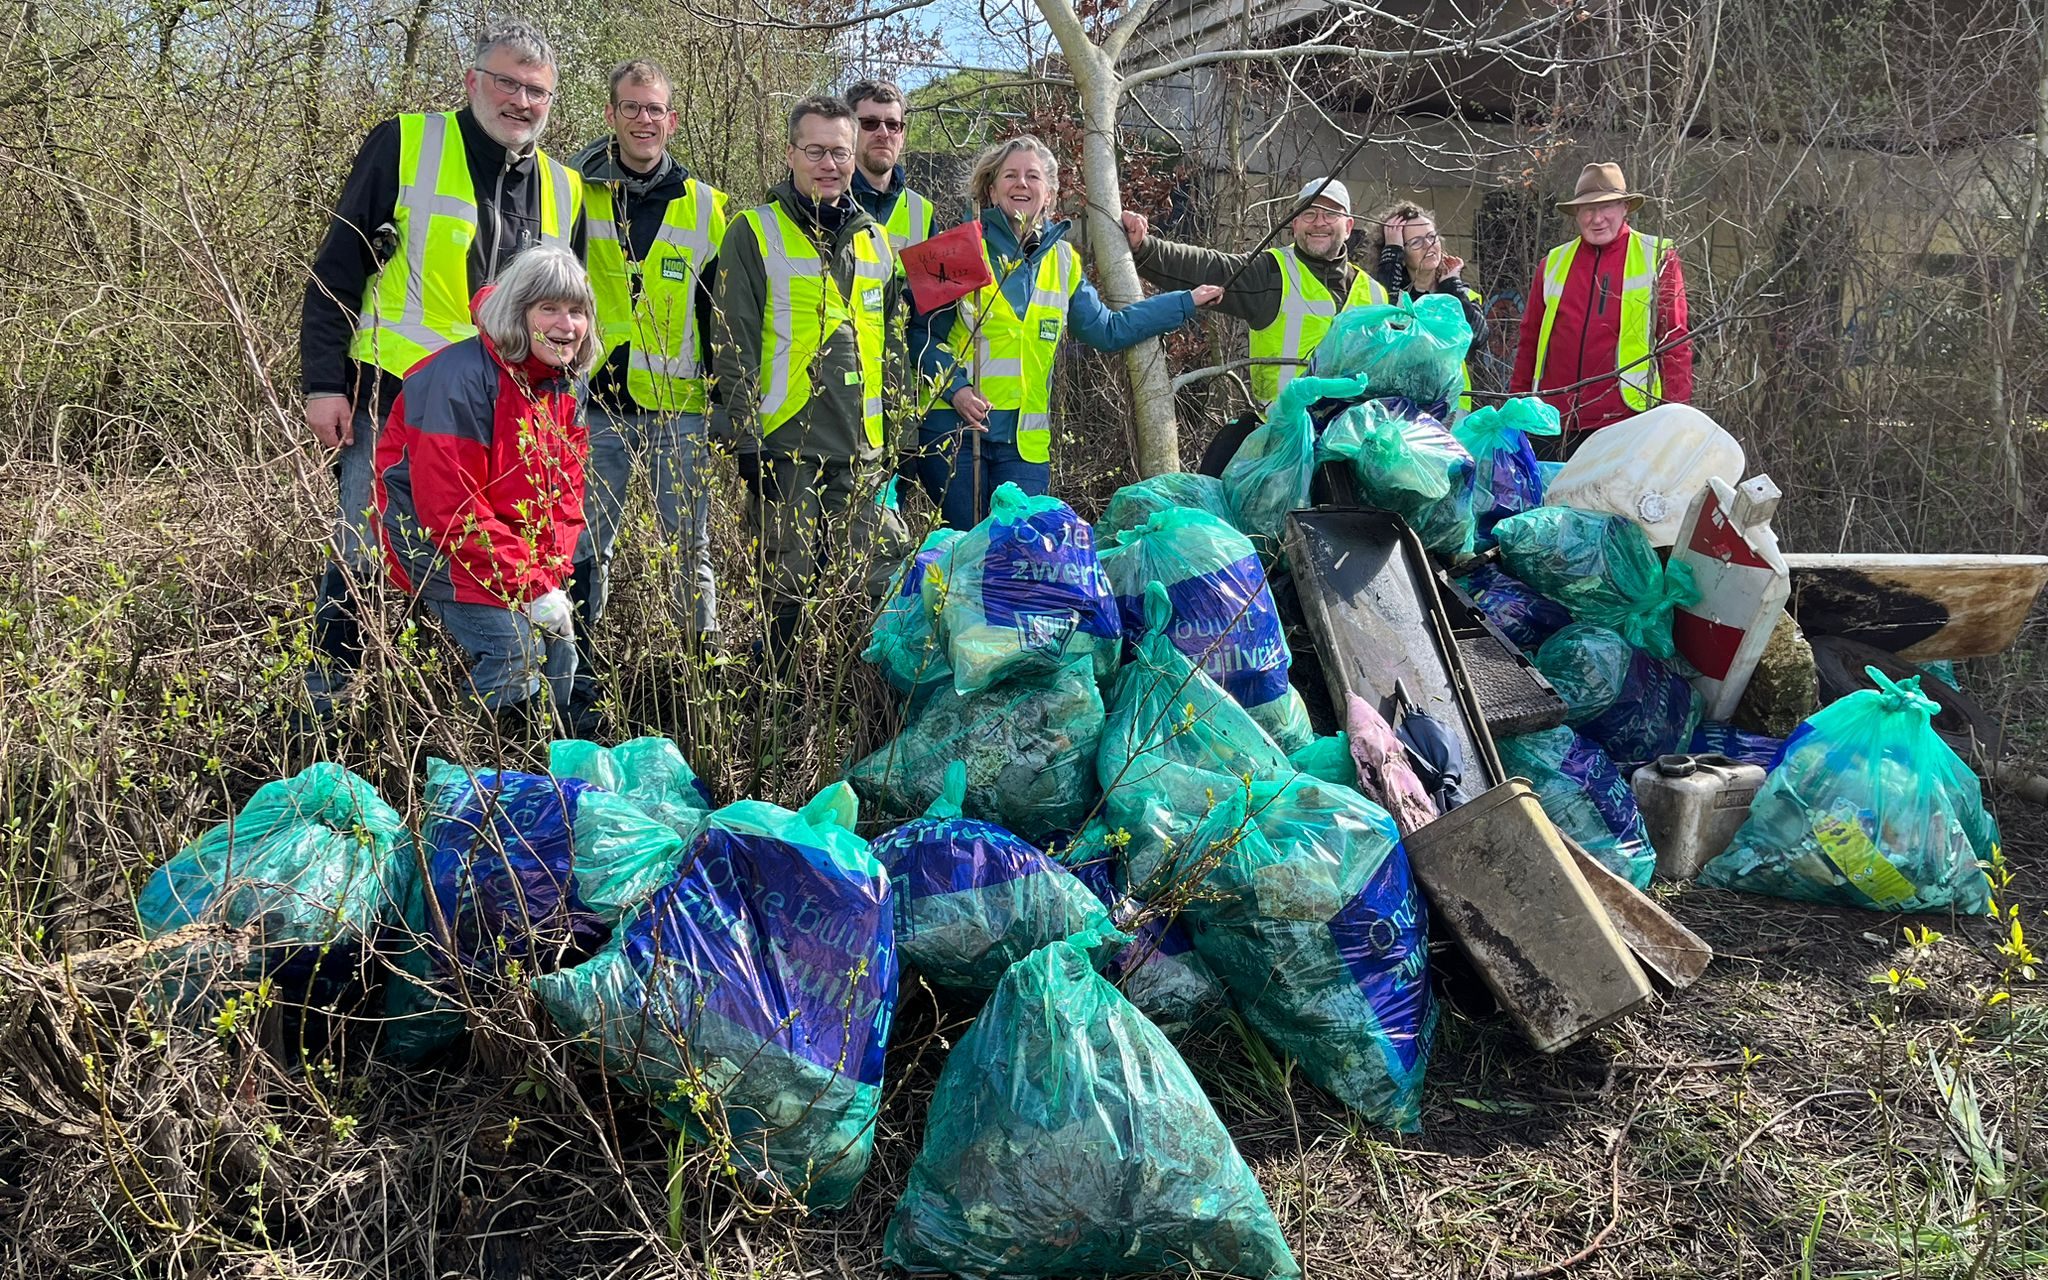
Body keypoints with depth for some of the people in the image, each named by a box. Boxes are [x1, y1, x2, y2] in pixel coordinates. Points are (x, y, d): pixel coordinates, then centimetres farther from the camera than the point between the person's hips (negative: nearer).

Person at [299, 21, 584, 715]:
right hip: (392, 401, -4)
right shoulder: (405, 145, -2)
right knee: (361, 559, -3)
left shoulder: (563, 190, 10)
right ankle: (318, 706, 11)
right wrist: (325, 383, -10)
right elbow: (337, 269, -3)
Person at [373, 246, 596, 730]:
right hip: (434, 543, -8)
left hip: (519, 555, 8)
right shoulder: (462, 378, -24)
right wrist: (531, 588, -25)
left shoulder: (561, 386, 4)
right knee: (513, 648, -22)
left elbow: (564, 494, 5)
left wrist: (552, 578, -11)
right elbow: (450, 507, -27)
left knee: (559, 654, 2)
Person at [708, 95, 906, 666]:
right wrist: (745, 439, -11)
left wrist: (893, 436, 17)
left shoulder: (876, 241, 15)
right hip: (784, 445, -5)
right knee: (786, 591, -3)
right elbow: (733, 345, -5)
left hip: (860, 451, 5)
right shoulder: (754, 233, -1)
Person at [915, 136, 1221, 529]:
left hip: (1026, 438, 4)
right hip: (953, 428, -3)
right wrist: (954, 387, -17)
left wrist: (1186, 302, 21)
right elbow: (923, 332, -1)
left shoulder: (1063, 260, 12)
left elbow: (1107, 329, 19)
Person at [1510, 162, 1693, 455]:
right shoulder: (1555, 262, 14)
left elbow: (1675, 340, 2)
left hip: (1625, 419, -3)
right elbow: (1529, 340, 17)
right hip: (1557, 424, 3)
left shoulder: (1657, 258, 5)